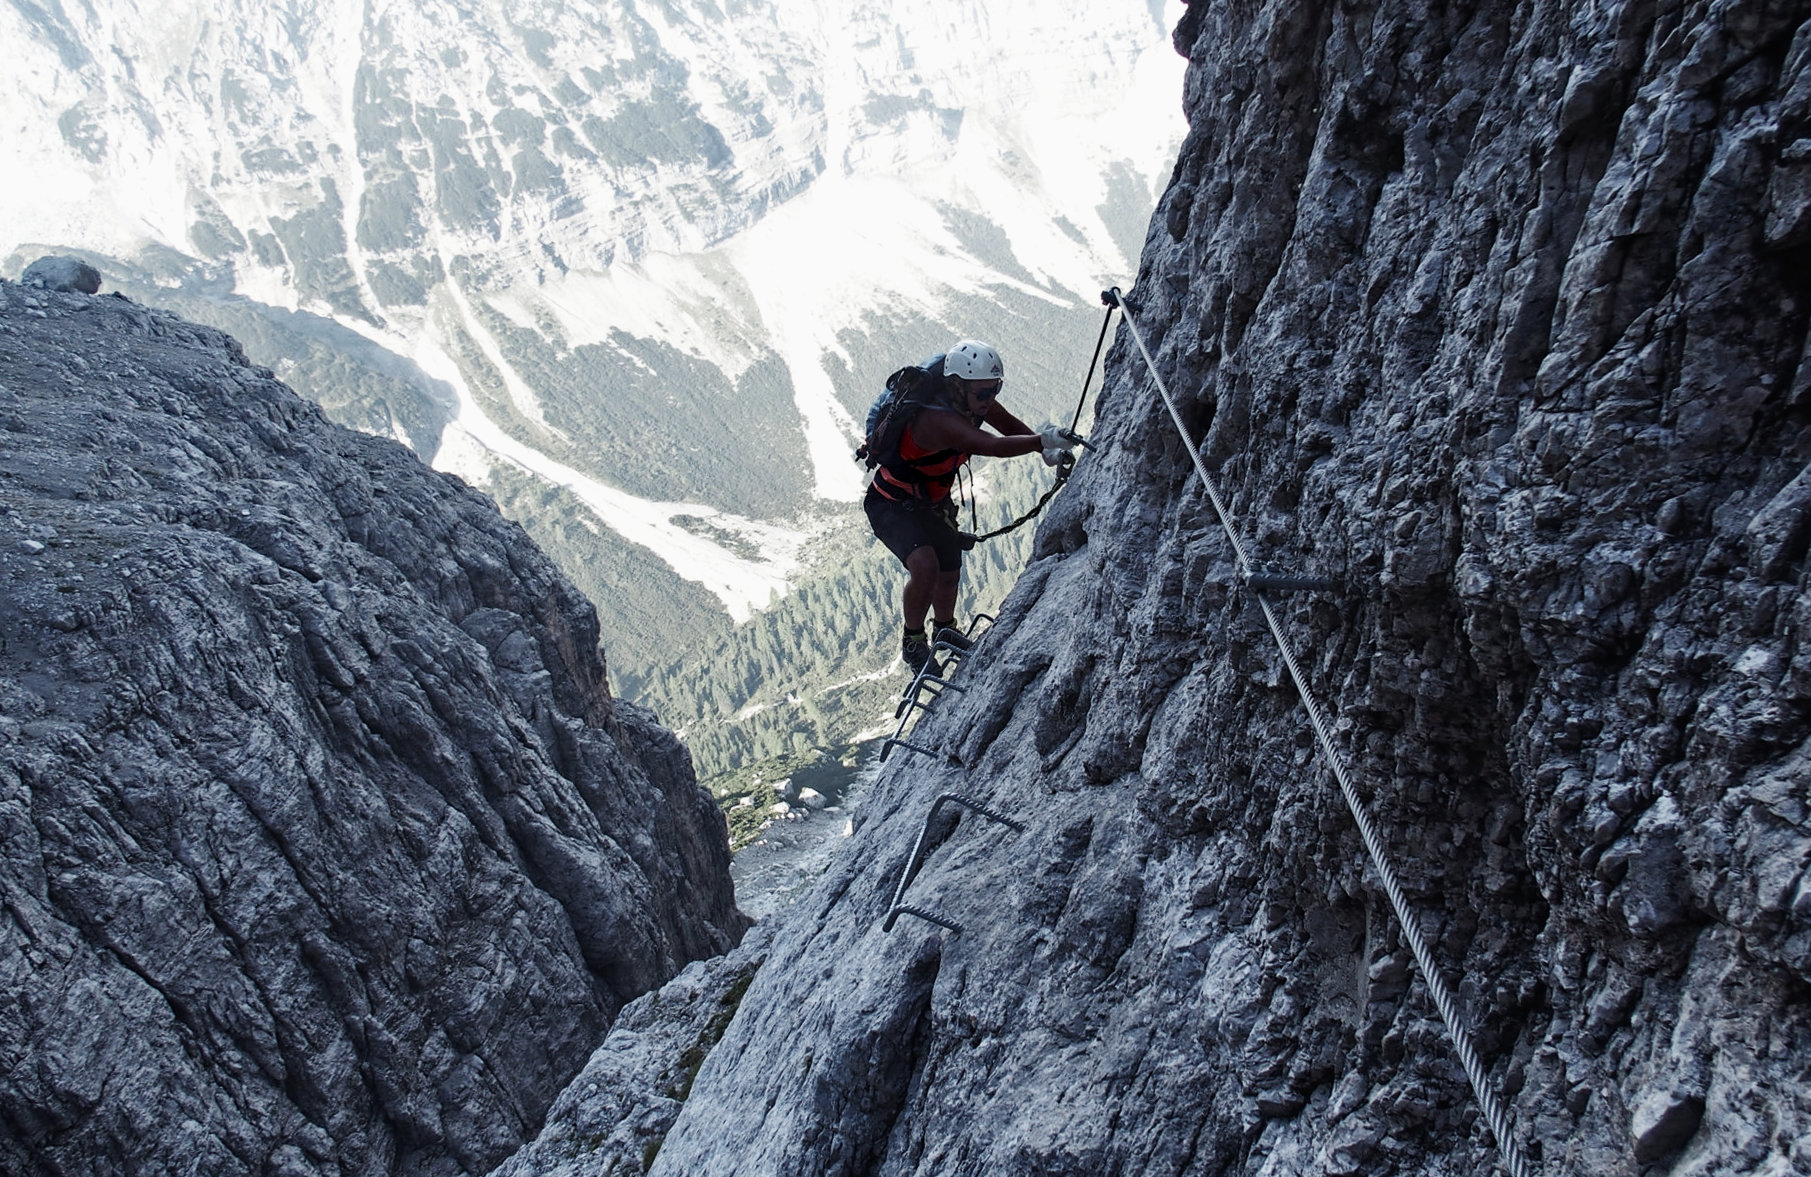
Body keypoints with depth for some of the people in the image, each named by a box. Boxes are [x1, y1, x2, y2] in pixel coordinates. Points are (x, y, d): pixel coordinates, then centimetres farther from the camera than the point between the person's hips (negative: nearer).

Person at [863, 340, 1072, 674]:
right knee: (925, 568, -29)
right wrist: (1041, 440, -56)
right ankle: (913, 643, -4)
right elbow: (995, 446, -52)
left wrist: (1048, 449, -15)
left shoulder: (972, 398, -15)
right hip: (892, 505, -8)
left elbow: (1010, 425, 0)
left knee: (949, 574, 19)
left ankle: (944, 629, 50)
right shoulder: (935, 418, -40)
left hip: (933, 501, 8)